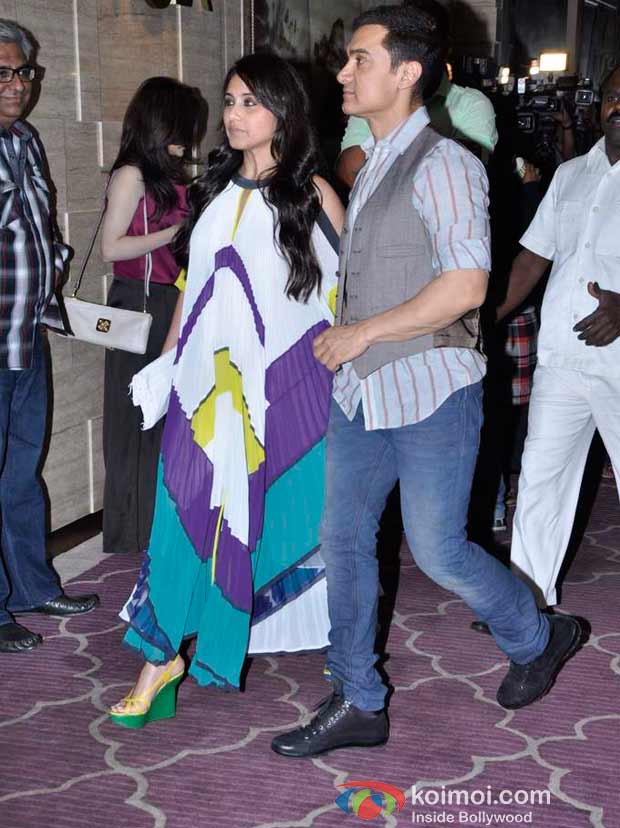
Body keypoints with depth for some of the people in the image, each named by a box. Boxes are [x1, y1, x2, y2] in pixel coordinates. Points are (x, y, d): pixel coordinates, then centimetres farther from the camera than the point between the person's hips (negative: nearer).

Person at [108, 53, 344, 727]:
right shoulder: (215, 189, 11)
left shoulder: (312, 193, -3)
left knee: (295, 512, 9)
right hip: (210, 381, 4)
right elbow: (194, 283, 16)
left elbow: (345, 288, -2)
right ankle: (162, 657, 9)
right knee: (188, 514, 1)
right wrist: (168, 362, 14)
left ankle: (330, 630, 31)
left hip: (286, 383, -3)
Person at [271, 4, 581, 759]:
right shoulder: (368, 167, 14)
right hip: (361, 389, 8)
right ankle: (357, 704, 21)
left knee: (438, 550, 0)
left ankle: (538, 639, 29)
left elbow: (465, 284, -20)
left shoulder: (442, 165, -12)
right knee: (343, 541, 8)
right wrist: (339, 336, 9)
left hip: (429, 390, -8)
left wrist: (363, 331, -17)